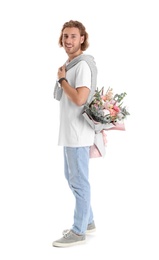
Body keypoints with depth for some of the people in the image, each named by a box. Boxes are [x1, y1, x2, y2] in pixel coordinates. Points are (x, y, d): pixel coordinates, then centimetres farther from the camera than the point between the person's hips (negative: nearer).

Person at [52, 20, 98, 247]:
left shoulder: (83, 64, -16)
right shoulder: (70, 64, 15)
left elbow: (79, 99, -26)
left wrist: (61, 79, -14)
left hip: (78, 133, -11)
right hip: (69, 132, 11)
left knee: (79, 181, -3)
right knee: (72, 178, 19)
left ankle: (79, 231, 7)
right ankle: (88, 221, 31)